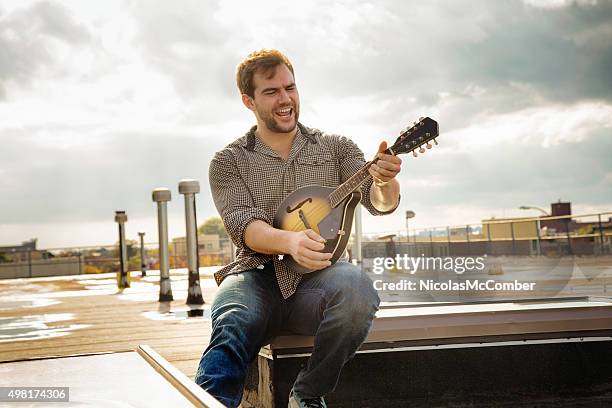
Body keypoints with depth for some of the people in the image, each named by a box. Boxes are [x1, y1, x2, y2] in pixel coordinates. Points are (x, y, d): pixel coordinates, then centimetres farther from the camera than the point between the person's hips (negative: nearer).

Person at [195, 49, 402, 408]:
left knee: (356, 289, -34)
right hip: (258, 276, -1)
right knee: (233, 326, -36)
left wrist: (384, 181, -28)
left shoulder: (336, 148, 13)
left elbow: (380, 202, -1)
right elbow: (243, 225, -6)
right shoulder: (229, 162, 10)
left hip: (317, 274, 1)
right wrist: (290, 241, -29)